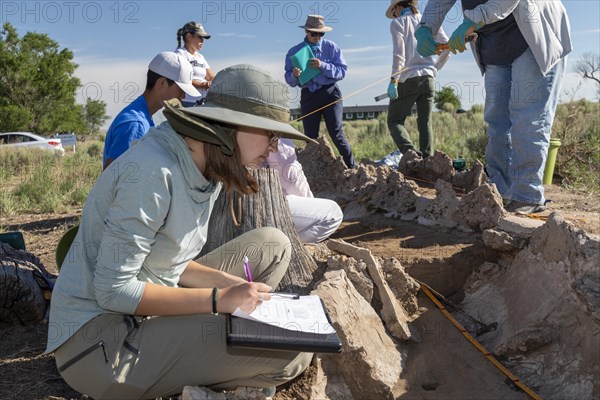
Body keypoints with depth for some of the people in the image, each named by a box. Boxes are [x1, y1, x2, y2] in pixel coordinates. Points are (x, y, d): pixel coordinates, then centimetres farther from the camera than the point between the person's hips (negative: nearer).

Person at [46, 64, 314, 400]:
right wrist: (218, 299, -22)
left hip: (146, 311, 9)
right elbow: (113, 290, -22)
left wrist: (224, 281, -6)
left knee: (273, 245, 7)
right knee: (293, 349, -19)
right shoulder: (154, 170, -24)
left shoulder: (208, 168, 3)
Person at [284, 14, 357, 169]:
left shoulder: (331, 47, 3)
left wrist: (323, 66, -19)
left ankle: (352, 167, 2)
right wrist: (294, 75, -20)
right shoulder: (294, 52, 6)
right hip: (308, 96, 2)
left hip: (330, 93, -2)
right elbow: (290, 81, 4)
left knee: (336, 133, -9)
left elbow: (342, 71, -5)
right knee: (310, 137, 3)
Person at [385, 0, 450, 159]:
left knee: (394, 121, 3)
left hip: (407, 80, -4)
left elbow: (399, 54, -12)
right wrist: (435, 68, 18)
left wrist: (393, 80, -14)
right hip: (428, 79, 5)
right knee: (425, 124, 7)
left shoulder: (397, 23, 0)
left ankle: (409, 151, -22)